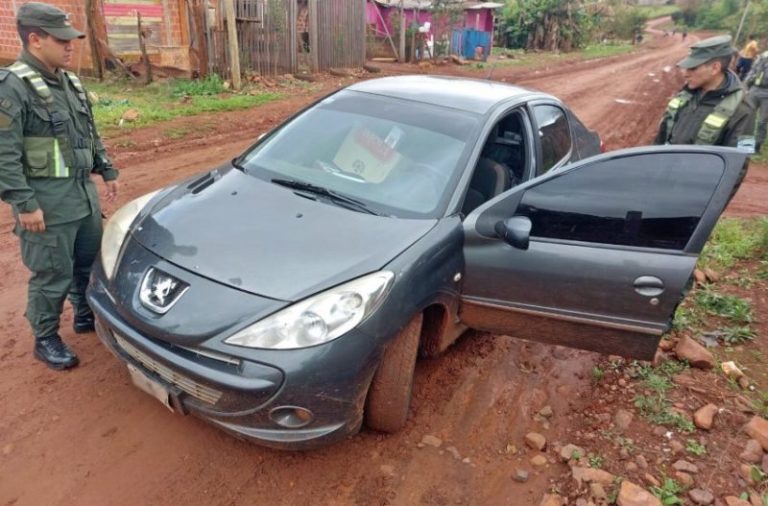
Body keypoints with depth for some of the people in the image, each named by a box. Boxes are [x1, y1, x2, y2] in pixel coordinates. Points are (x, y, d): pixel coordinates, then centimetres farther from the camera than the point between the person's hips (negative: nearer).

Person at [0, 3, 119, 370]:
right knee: (52, 275, 2)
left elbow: (91, 135, 21)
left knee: (91, 261, 18)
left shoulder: (69, 82, 11)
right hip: (47, 201, -8)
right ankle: (45, 340, 21)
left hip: (84, 192, 8)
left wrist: (108, 171, 19)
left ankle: (86, 316, 39)